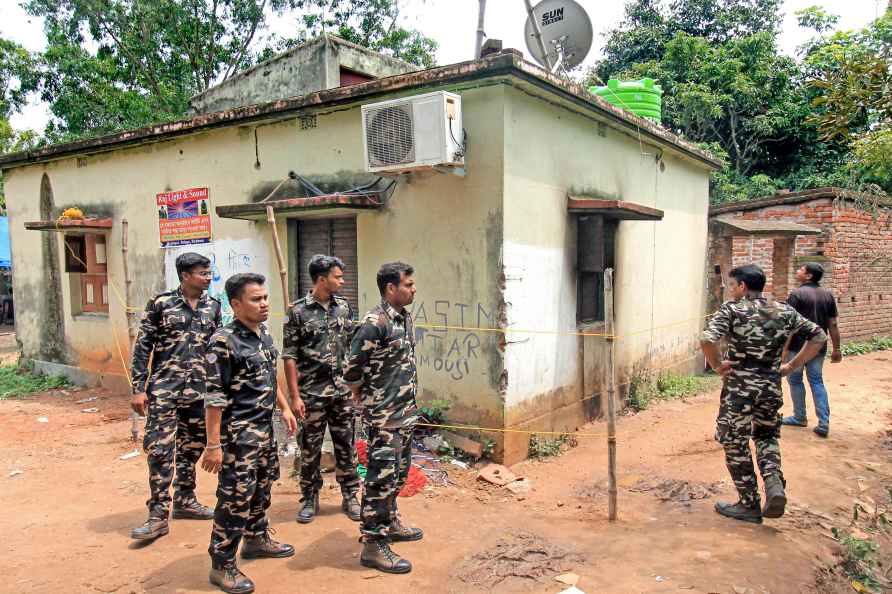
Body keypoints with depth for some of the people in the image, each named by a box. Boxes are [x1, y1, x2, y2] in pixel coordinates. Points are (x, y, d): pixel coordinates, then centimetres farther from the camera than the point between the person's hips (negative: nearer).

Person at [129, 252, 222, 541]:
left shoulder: (213, 307, 5)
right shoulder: (161, 303, -6)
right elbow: (142, 347, -4)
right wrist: (138, 388, -7)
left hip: (199, 390, 4)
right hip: (164, 389, -4)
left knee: (192, 447, 13)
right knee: (159, 450, -4)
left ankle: (185, 501, 29)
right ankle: (158, 515, 5)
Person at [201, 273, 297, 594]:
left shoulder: (263, 333, 6)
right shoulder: (224, 342, -20)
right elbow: (214, 397, -20)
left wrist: (284, 408, 19)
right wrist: (213, 444, -20)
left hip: (264, 428, 9)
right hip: (238, 434, -8)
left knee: (262, 487, 21)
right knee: (235, 497, -1)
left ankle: (257, 538, 41)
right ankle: (222, 566, 14)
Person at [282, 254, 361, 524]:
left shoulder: (344, 307, 5)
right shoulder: (298, 311, -8)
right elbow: (290, 357, -7)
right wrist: (295, 396, -11)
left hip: (343, 391, 3)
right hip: (312, 393, -3)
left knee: (346, 445, 10)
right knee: (310, 448, 9)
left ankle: (350, 497, 23)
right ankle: (310, 499, 25)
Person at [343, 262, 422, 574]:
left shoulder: (405, 317, 7)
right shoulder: (375, 323, -21)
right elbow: (351, 370, -17)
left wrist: (409, 403, 16)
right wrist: (366, 398, -1)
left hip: (405, 412, 9)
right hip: (384, 417, -9)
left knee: (399, 472, 21)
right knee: (382, 478, -1)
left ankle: (390, 522, 38)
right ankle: (373, 544, 9)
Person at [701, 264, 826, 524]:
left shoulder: (731, 309, -10)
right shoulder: (785, 311, 5)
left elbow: (707, 340, -25)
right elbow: (819, 336, 8)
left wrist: (717, 365, -9)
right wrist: (792, 366, 8)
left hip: (739, 386, -5)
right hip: (772, 385, 5)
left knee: (736, 444, 10)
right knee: (766, 436, 26)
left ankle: (749, 506, 18)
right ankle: (774, 483, 4)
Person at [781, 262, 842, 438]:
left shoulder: (797, 294, -13)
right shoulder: (827, 295, 4)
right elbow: (833, 325, 5)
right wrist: (836, 348, 10)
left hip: (798, 346, -5)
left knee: (795, 380, 11)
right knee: (817, 381, 11)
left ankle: (800, 417, 23)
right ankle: (824, 424, 3)